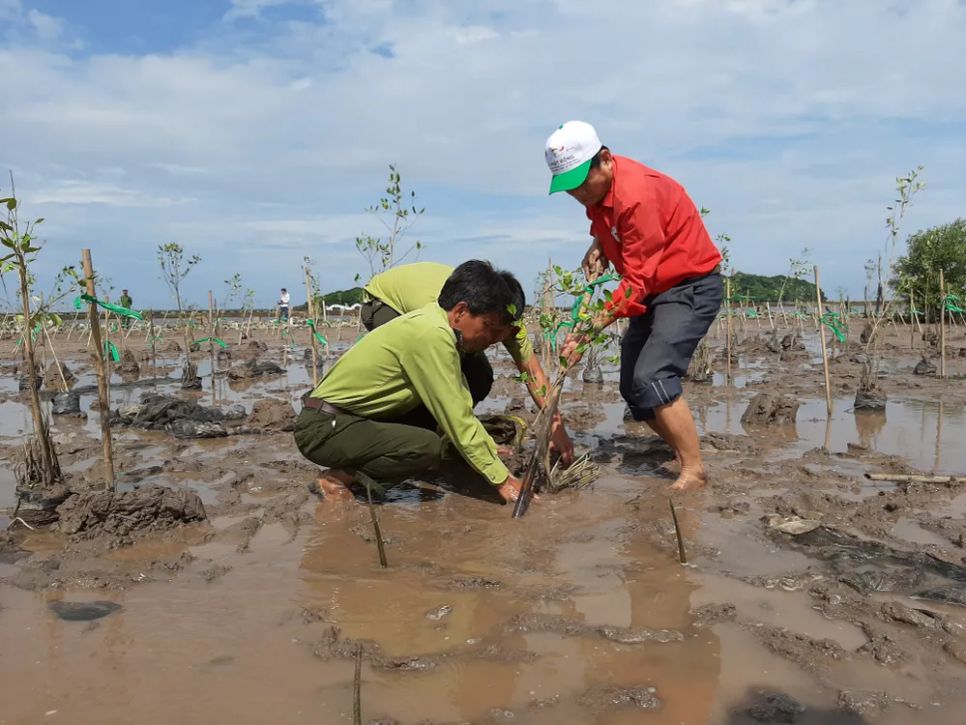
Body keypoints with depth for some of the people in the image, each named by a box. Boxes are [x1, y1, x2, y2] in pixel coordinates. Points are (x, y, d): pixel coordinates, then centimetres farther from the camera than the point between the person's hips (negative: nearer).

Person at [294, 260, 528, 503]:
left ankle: (350, 468, 10)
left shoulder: (437, 325, 6)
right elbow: (458, 421, -21)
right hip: (324, 426, -10)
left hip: (346, 418, 10)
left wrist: (493, 454, 2)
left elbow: (461, 410, 7)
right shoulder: (432, 335, -23)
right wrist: (502, 480, -14)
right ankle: (337, 477, -6)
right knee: (428, 447, -26)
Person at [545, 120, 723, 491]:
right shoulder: (596, 187, 0)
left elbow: (637, 280, -28)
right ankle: (683, 453, 17)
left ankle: (694, 472, -15)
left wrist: (591, 329, -32)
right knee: (632, 388, 6)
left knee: (652, 377, -24)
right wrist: (598, 246, -2)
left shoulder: (636, 193, -27)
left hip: (691, 286, -9)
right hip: (654, 290, 10)